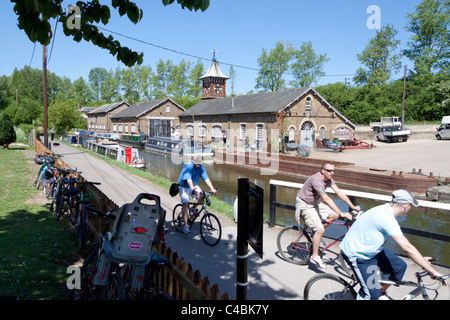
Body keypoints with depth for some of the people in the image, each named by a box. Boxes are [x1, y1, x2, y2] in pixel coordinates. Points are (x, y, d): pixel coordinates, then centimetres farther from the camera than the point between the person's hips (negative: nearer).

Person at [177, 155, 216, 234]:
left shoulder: (200, 167, -7)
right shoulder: (188, 166, -24)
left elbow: (206, 178, -12)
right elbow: (188, 179, -36)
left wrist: (212, 189, -24)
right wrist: (193, 190, -50)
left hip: (194, 186, 6)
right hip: (184, 187, -6)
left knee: (201, 197, -19)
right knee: (186, 204, -19)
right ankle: (185, 226, -20)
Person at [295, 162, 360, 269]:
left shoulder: (328, 179, -4)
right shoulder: (316, 180, -31)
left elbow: (339, 192, -4)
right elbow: (326, 199, -37)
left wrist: (353, 206, -10)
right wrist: (341, 214, -40)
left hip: (314, 203, 8)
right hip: (304, 205, -8)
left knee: (334, 215, -6)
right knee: (320, 229, -17)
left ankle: (316, 233, 12)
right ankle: (314, 256, -2)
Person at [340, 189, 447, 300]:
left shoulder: (387, 210, 0)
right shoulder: (386, 218, -31)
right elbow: (407, 248, -31)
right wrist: (432, 271, -25)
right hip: (356, 254, -10)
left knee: (400, 266, 6)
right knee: (373, 295, -11)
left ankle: (381, 293, 25)